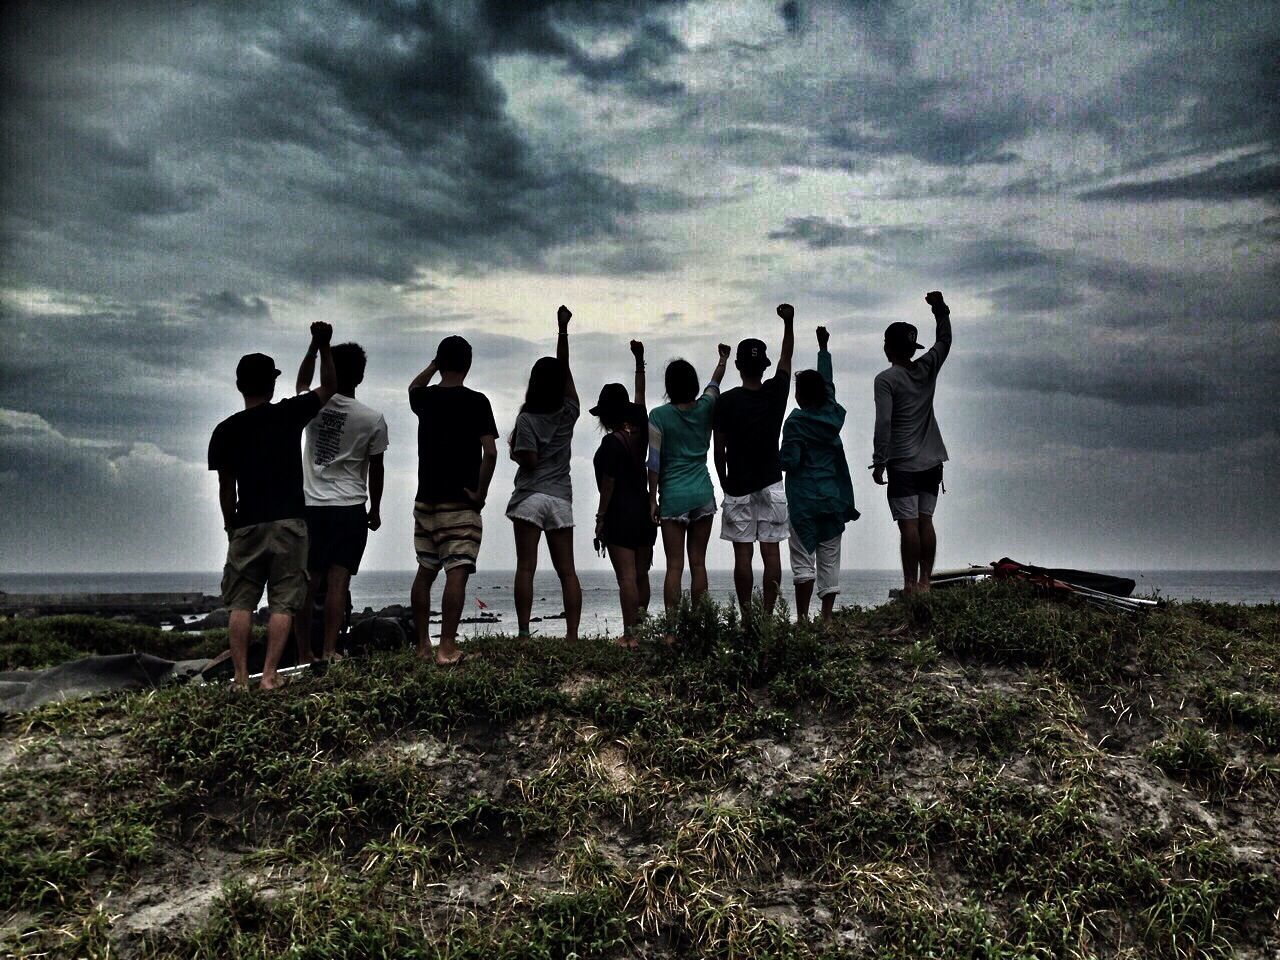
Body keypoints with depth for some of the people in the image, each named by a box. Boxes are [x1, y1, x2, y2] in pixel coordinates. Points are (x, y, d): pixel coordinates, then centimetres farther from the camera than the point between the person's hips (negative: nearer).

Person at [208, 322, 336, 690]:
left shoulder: (225, 431, 3)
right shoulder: (290, 414, 0)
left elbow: (226, 488, 5)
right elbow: (328, 387, 15)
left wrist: (231, 527, 16)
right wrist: (323, 345, 15)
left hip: (246, 525, 1)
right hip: (289, 522, -1)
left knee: (241, 604, 7)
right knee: (282, 603, 1)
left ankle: (241, 677, 5)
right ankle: (269, 675, -2)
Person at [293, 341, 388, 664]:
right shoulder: (373, 419, -5)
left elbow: (302, 383, 25)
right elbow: (375, 469, 1)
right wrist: (375, 509, 13)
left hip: (311, 506, 2)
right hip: (350, 508, -2)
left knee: (307, 582, 7)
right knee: (338, 581, -4)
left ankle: (304, 655, 13)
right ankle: (329, 650, -9)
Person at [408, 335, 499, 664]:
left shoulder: (425, 399, 6)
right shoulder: (476, 402, -8)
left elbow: (414, 387, 33)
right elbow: (490, 452, -17)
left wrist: (434, 364, 28)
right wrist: (480, 492, -8)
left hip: (426, 500, 5)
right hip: (460, 504, -5)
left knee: (425, 572, 14)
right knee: (457, 573, -5)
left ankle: (423, 645, 20)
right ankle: (447, 648, -9)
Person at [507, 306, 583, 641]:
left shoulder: (527, 419, -6)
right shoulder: (569, 413, 4)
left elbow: (528, 461, -12)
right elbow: (565, 367, 14)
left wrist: (514, 450, 9)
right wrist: (563, 330, 18)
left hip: (530, 497, -3)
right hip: (560, 498, 3)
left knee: (525, 568, -2)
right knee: (567, 570, 4)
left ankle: (524, 633, -5)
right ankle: (572, 635, -1)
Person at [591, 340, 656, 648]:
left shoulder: (611, 442, -13)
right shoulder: (640, 431, 5)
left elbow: (608, 484, -13)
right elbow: (640, 395, 19)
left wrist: (600, 518, -5)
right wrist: (639, 360, 29)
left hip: (620, 515, -7)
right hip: (645, 511, 7)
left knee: (626, 576, -7)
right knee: (641, 574, 12)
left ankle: (629, 635, -6)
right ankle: (639, 628, 17)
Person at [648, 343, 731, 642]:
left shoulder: (660, 415, -6)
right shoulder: (705, 408, 1)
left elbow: (654, 461, -7)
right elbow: (714, 385, 23)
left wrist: (653, 499, -1)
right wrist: (723, 359, 41)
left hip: (673, 497, -2)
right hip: (703, 494, 3)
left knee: (675, 565, -2)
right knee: (698, 563, 7)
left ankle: (672, 630, -5)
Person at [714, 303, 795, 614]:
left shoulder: (726, 401, -9)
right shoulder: (776, 393, -2)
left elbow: (719, 450, -3)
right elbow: (786, 358, 16)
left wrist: (724, 484, 9)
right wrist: (789, 323, 20)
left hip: (738, 488, -2)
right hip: (771, 485, 2)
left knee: (743, 554, 1)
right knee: (771, 552, 4)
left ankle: (747, 616, 4)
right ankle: (768, 615, 6)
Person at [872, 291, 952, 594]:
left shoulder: (886, 379, -10)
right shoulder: (927, 368, 5)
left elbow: (883, 424, -16)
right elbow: (944, 341, 24)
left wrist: (879, 462, -11)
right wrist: (940, 309, 28)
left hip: (903, 466, -6)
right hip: (931, 463, 6)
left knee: (909, 525, -4)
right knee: (926, 521, 9)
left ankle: (911, 585, -1)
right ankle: (925, 581, 12)